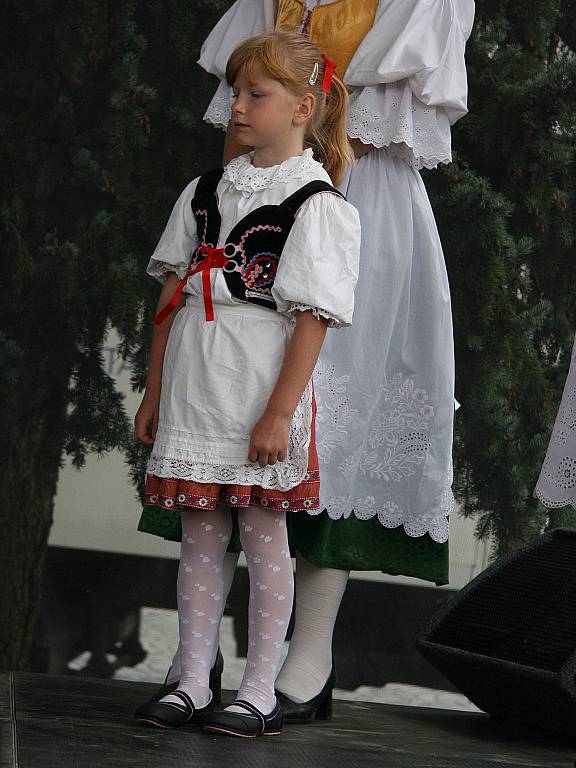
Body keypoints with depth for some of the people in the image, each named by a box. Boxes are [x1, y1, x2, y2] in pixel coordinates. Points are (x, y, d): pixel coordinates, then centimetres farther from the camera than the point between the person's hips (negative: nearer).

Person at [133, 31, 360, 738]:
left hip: (262, 381, -6)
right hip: (193, 381, 6)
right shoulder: (206, 190, 13)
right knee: (199, 535, 9)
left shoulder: (315, 204, -6)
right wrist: (154, 389, 11)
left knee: (263, 535, 1)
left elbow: (312, 319, -12)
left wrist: (279, 413, -17)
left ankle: (260, 693, 9)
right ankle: (192, 684, 15)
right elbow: (171, 291, 15)